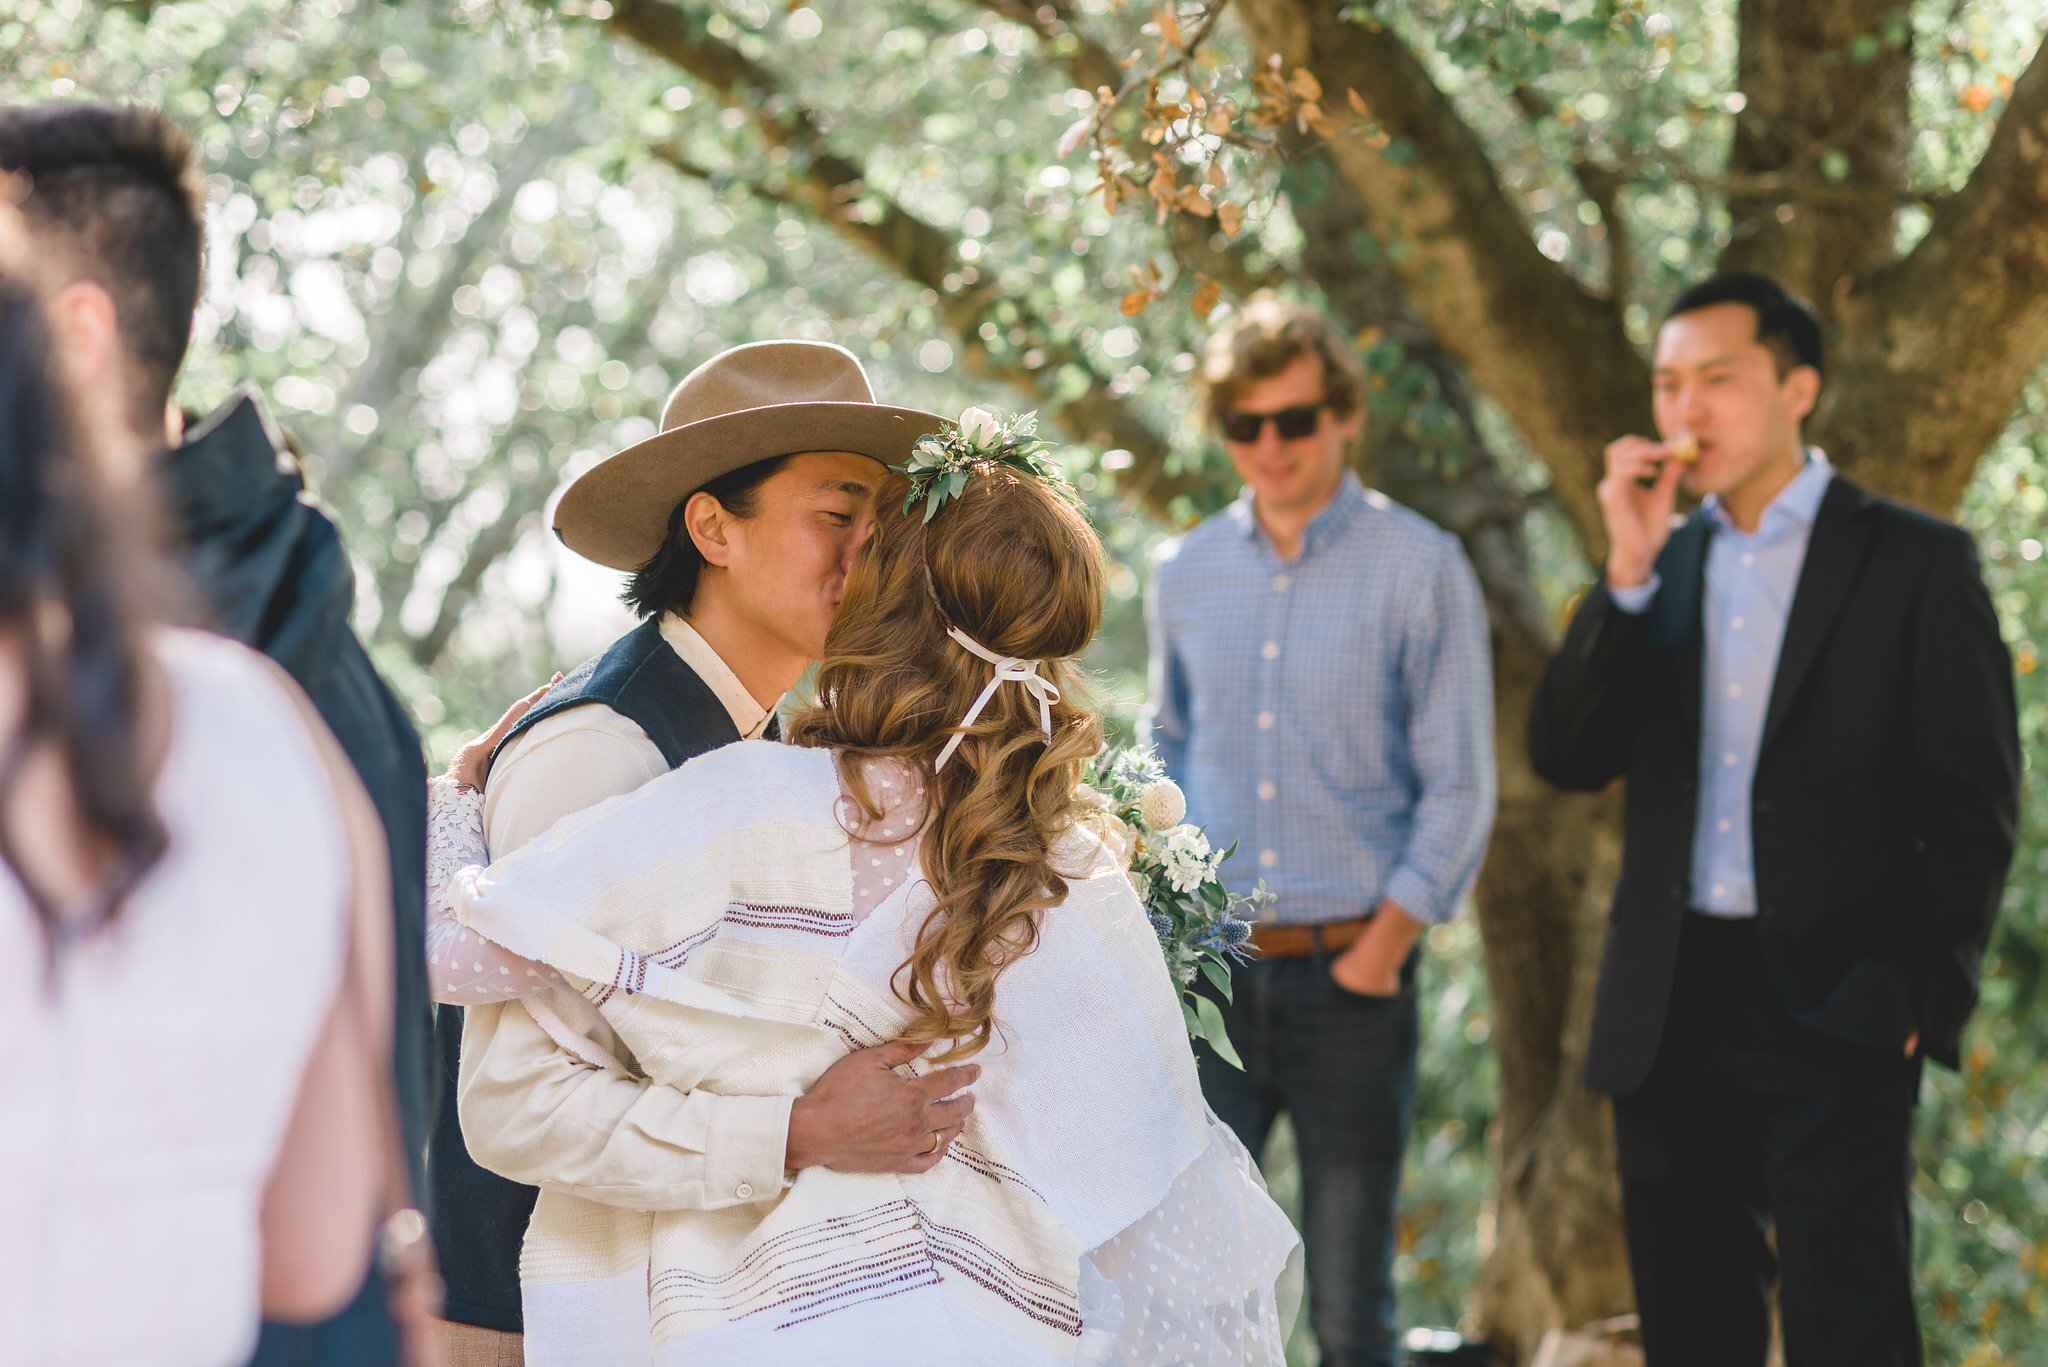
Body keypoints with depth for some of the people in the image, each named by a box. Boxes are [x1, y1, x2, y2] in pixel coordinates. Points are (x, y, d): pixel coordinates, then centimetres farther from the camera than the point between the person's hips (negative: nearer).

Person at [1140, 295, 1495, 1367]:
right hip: (1212, 968, 3)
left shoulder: (1419, 569, -3)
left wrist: (1381, 949, -9)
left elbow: (1458, 788, -4)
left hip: (1351, 971, -3)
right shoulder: (1185, 573, 9)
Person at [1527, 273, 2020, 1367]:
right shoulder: (1657, 572, 14)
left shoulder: (1914, 561, 1)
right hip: (1668, 1017, 5)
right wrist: (1629, 568, -7)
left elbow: (1974, 802, -2)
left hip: (1832, 1013, -5)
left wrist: (1926, 995, -9)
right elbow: (1565, 757, 2)